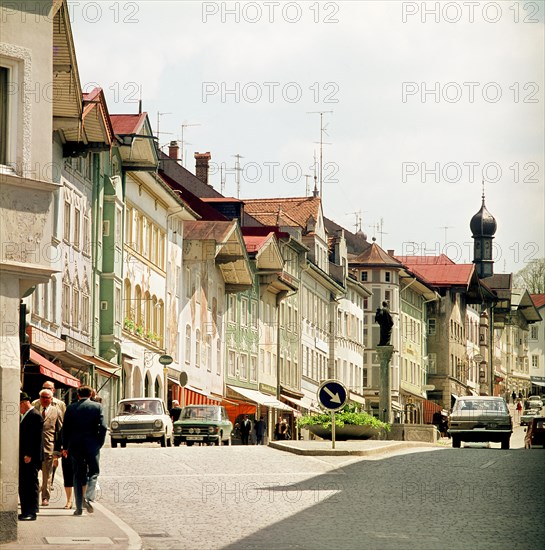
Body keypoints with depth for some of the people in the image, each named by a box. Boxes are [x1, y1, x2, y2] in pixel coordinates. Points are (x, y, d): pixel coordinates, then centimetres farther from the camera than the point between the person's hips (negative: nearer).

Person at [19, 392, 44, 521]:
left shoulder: (35, 416, -13)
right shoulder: (25, 416, 17)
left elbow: (37, 438, -18)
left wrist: (29, 455, -21)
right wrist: (22, 455, 16)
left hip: (31, 457, -10)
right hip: (23, 457, 10)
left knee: (31, 485, -5)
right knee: (22, 485, 11)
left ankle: (31, 513, -2)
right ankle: (25, 512, 16)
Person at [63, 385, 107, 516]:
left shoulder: (71, 408, 2)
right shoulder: (97, 407, -1)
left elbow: (65, 428, 2)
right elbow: (103, 427, -7)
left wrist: (65, 446, 10)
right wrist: (100, 443, 3)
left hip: (75, 446, 2)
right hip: (92, 445, -2)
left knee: (78, 475, 8)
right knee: (93, 472, 10)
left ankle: (79, 507, 7)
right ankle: (88, 497, -14)